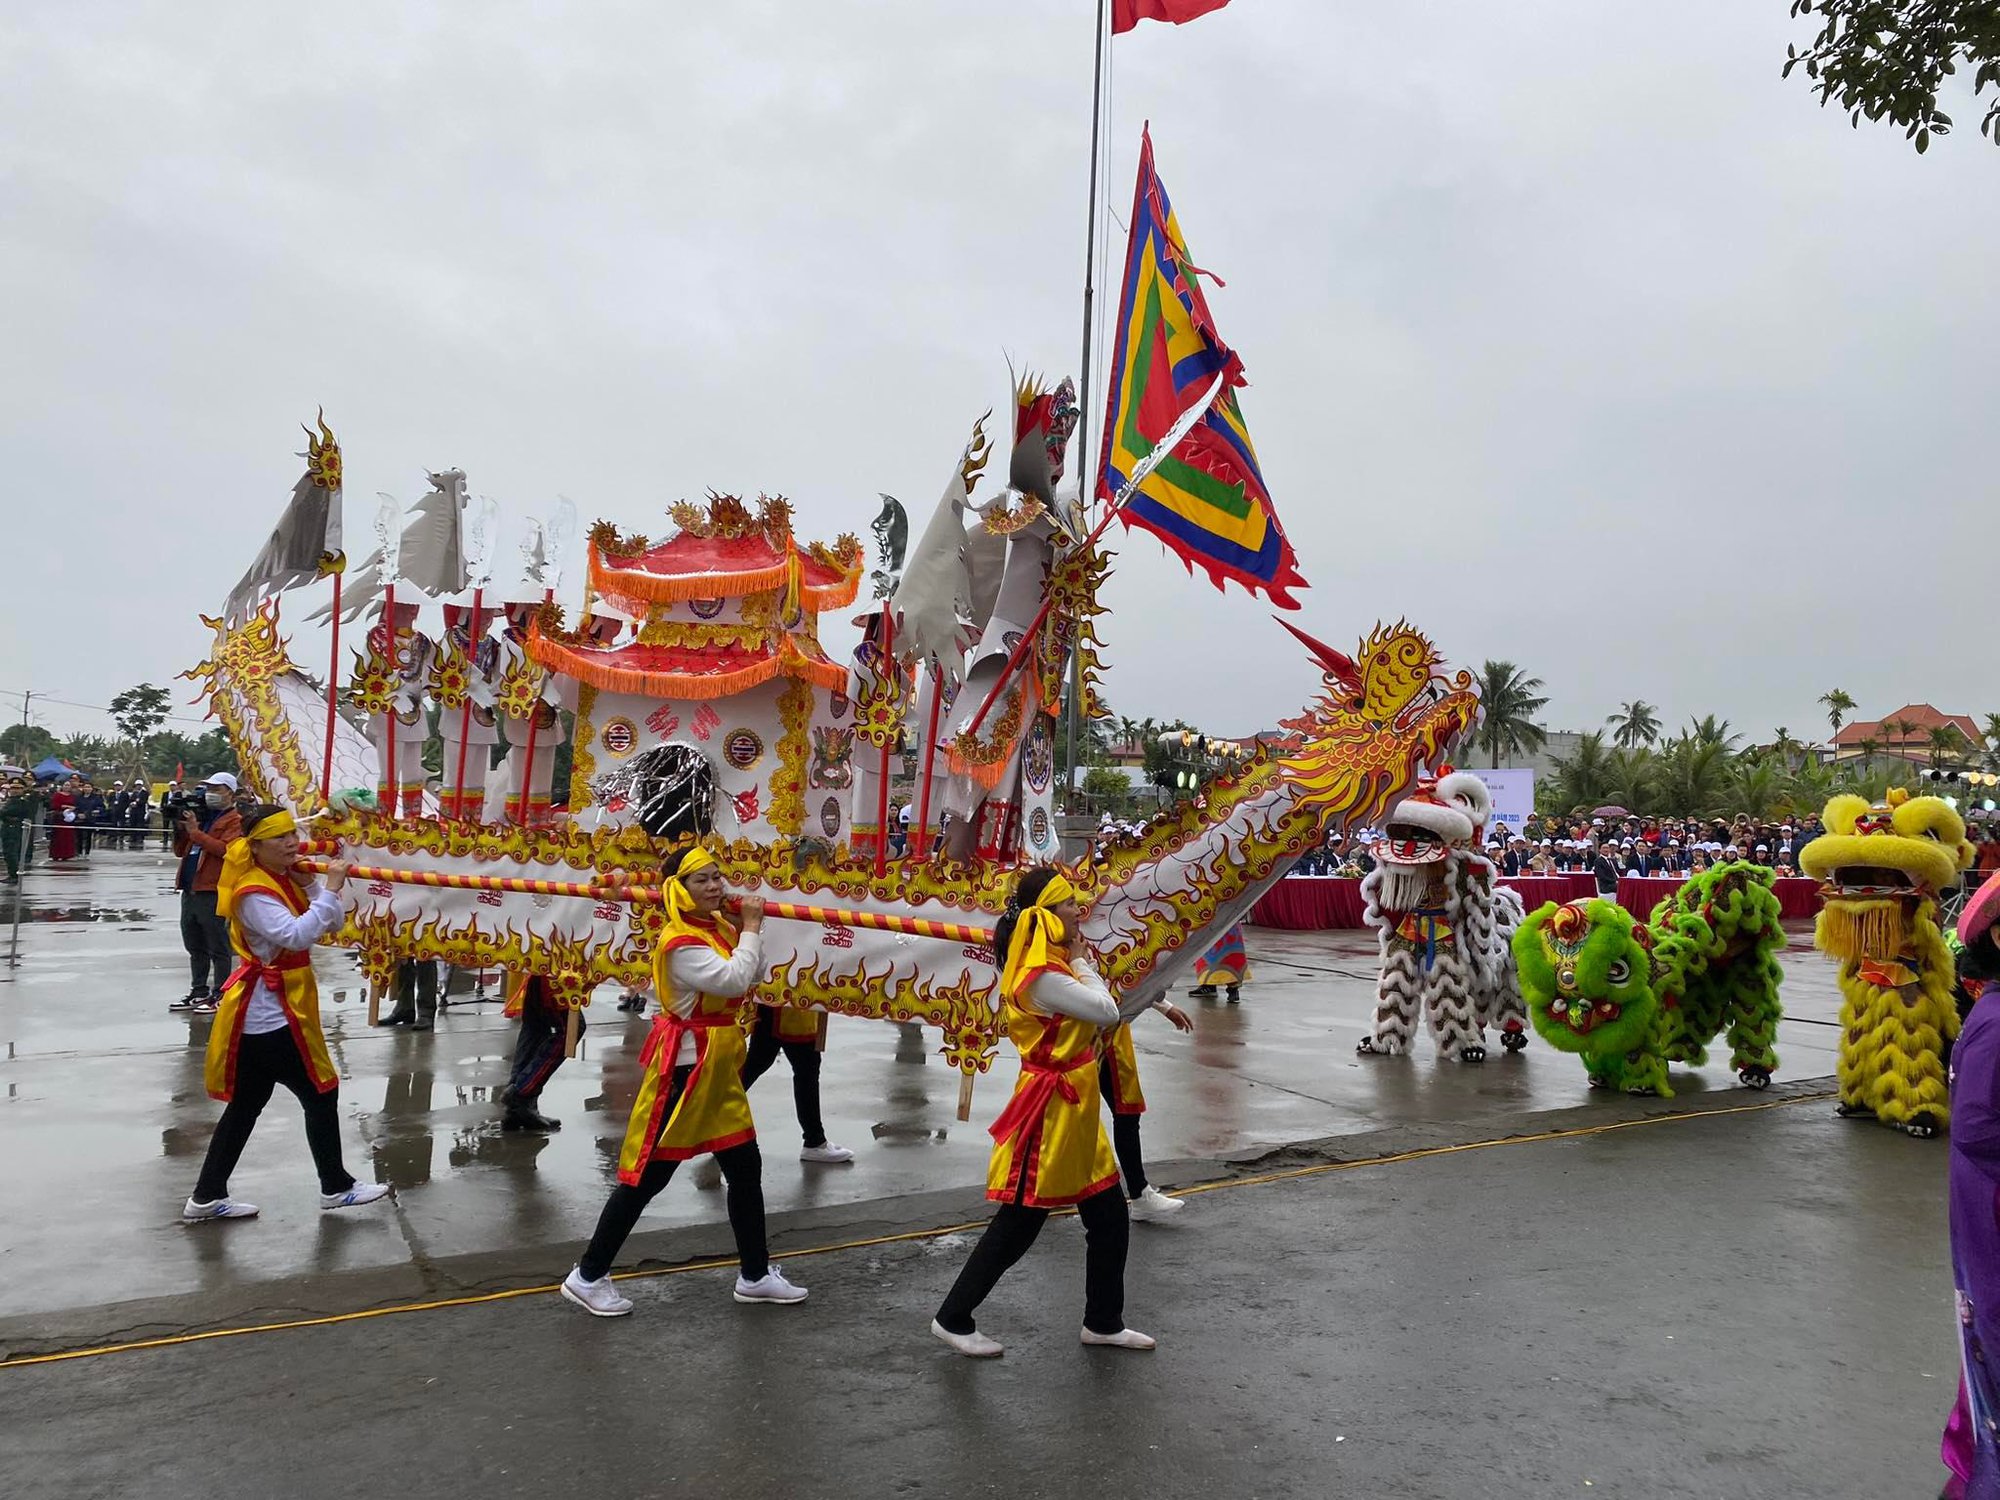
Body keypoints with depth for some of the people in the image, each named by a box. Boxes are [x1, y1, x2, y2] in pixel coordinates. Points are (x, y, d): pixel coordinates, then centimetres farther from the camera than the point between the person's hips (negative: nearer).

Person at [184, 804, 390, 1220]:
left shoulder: (286, 881, 10)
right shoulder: (254, 893, -18)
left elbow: (331, 924, 6)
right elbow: (296, 935, -33)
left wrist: (310, 883, -5)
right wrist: (330, 889, -32)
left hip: (266, 1013, 9)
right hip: (269, 1016, -9)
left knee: (246, 1105, 14)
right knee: (320, 1095, 1)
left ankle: (206, 1197, 21)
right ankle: (336, 1187, 13)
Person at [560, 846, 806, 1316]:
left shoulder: (719, 927, 6)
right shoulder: (680, 942, -20)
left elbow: (753, 977, 8)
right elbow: (734, 980, -28)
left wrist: (752, 929, -3)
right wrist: (751, 928, -18)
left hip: (719, 1066, 9)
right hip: (684, 1068, -9)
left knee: (746, 1168, 14)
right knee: (647, 1176, -1)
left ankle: (755, 1274, 26)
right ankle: (588, 1276, 13)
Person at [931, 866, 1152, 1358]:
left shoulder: (1052, 964, 9)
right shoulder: (1041, 976, -24)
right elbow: (1106, 1011, -21)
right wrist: (1083, 966, -7)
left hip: (1075, 1112, 10)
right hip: (1050, 1113, -10)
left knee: (1111, 1219, 16)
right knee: (1016, 1227, 3)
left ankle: (1103, 1322, 31)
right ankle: (953, 1319, 18)